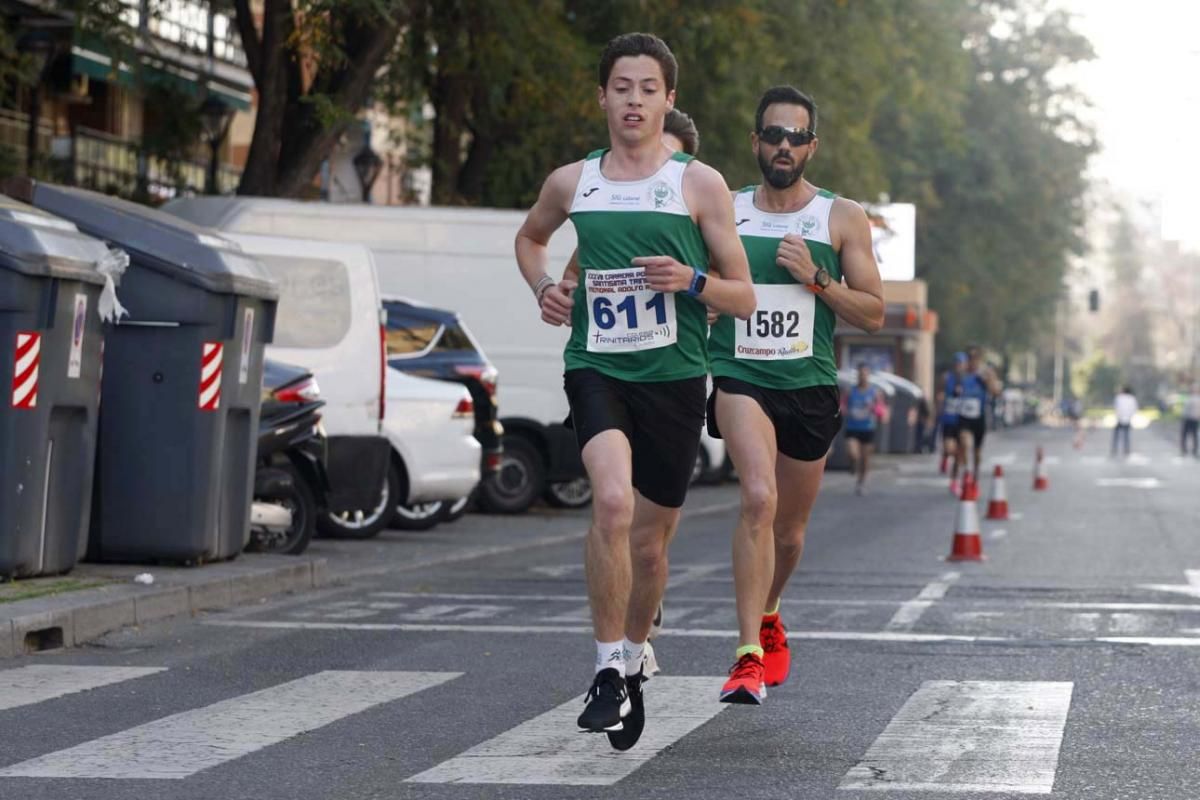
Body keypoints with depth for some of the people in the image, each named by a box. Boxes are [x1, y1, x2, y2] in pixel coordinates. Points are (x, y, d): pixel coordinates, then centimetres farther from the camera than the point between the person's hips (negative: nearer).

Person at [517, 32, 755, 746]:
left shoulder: (700, 184, 0)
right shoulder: (571, 183, 6)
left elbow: (745, 299, 2)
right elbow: (530, 237, 29)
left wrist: (693, 280, -18)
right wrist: (543, 287, 9)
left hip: (674, 375, 0)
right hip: (596, 368, 0)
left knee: (650, 542, 10)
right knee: (612, 501, -27)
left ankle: (635, 654, 38)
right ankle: (609, 668, -17)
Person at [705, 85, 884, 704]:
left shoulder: (842, 219, 4)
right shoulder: (723, 212, 6)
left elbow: (873, 314, 3)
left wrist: (816, 279, -11)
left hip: (810, 383, 2)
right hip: (739, 376, -2)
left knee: (790, 527, 15)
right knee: (759, 497, -26)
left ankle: (767, 616, 46)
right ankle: (749, 654, -28)